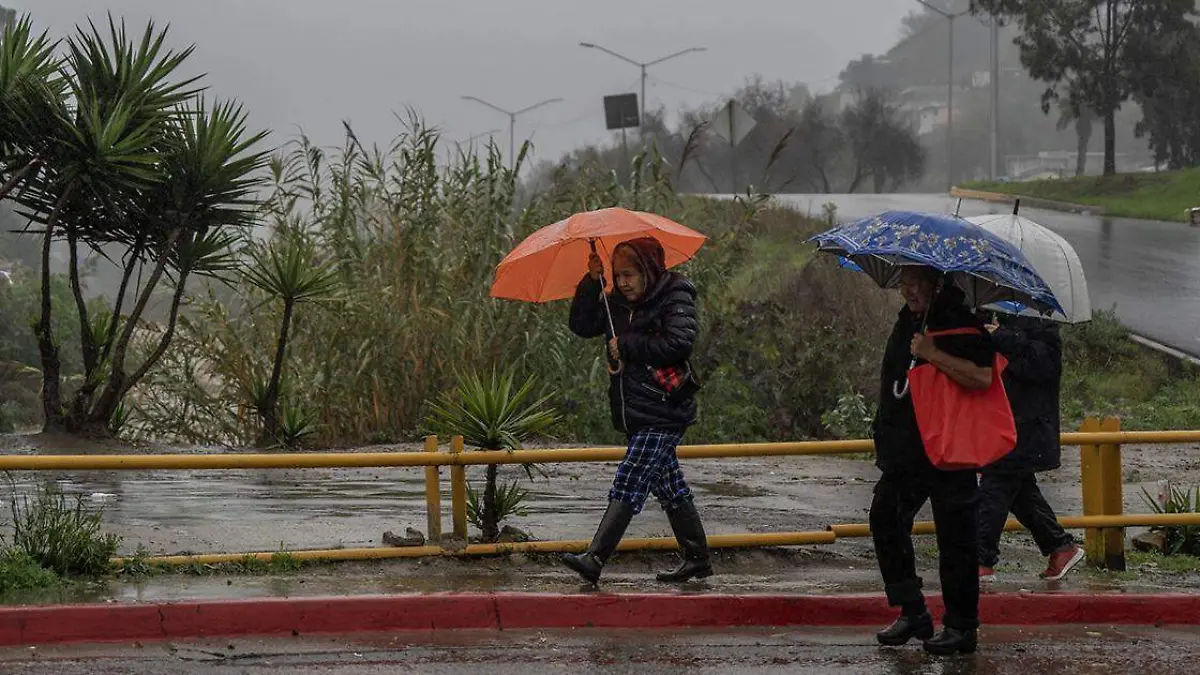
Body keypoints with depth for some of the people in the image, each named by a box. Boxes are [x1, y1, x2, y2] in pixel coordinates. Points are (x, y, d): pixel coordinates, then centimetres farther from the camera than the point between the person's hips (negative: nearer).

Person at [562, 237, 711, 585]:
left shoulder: (675, 298, -8)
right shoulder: (618, 302, 14)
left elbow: (679, 344, -20)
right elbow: (581, 325, 10)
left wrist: (627, 346, -15)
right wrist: (592, 282, -1)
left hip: (663, 413, -8)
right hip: (635, 412, 8)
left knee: (629, 484, -14)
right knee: (669, 486, 13)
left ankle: (594, 559, -20)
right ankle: (697, 559, 22)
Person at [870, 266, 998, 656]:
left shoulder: (961, 324, -15)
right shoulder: (909, 317, 12)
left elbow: (982, 377, -30)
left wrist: (934, 355, -29)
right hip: (906, 451, 9)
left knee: (955, 538, -3)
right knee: (886, 521, 9)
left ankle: (961, 627, 4)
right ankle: (912, 613, 18)